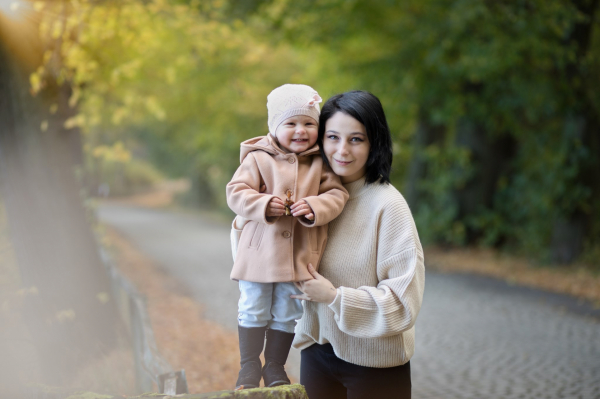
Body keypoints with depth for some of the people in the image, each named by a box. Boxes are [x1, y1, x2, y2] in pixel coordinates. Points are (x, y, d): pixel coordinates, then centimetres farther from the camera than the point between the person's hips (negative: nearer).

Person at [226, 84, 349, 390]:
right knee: (253, 310, 7)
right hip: (260, 251, -2)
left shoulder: (321, 164, 1)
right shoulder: (258, 158, -4)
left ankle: (275, 366, 30)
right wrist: (264, 204, -24)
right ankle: (249, 364, 24)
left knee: (287, 314, 13)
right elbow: (237, 192, -8)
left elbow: (337, 194, -4)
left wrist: (314, 208, -22)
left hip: (299, 257, 2)